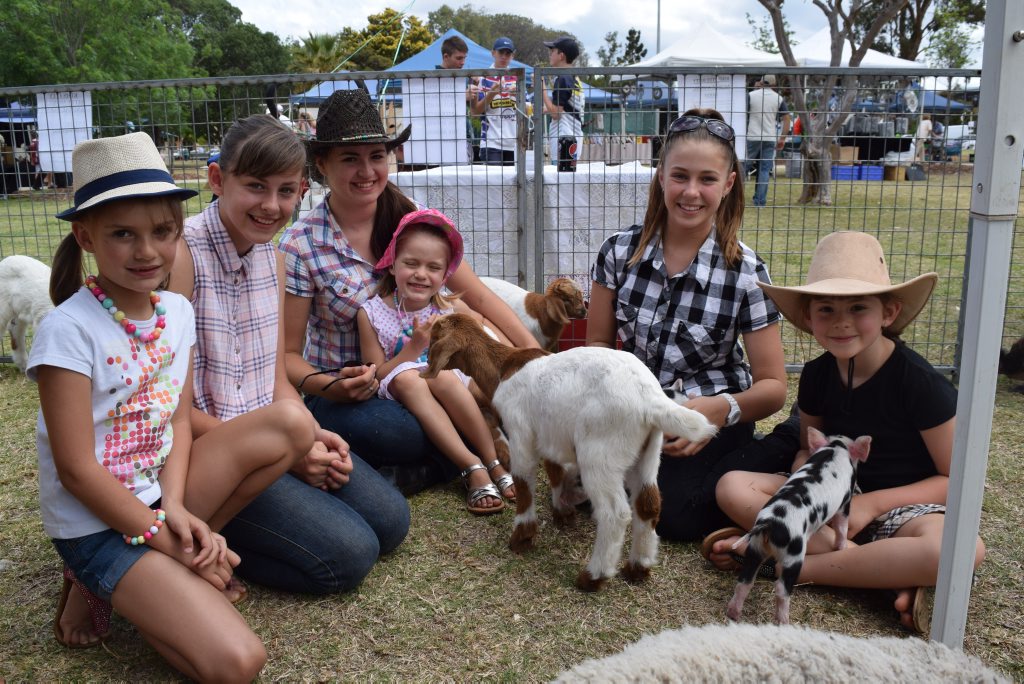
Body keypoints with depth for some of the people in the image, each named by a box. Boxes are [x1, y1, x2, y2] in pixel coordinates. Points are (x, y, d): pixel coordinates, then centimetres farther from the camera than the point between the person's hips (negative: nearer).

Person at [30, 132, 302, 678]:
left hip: (159, 495, 7)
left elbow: (179, 421, 2)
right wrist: (165, 540, -16)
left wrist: (175, 505, -14)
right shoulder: (68, 330, -20)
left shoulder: (176, 310, 0)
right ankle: (101, 585, 4)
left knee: (292, 426, -13)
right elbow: (76, 469, -18)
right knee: (236, 661, -21)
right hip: (95, 523, -7)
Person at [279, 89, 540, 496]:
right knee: (369, 426, -36)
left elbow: (476, 294, -4)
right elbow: (288, 353, -8)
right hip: (339, 392, -3)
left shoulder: (410, 221, -3)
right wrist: (328, 386, -29)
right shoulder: (300, 246, -11)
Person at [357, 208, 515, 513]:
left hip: (450, 391, 0)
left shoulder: (452, 309, -3)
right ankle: (471, 467, -32)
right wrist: (415, 346, -18)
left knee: (441, 375, -31)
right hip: (401, 399, 0)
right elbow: (377, 376, -7)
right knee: (406, 377, -31)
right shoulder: (371, 313, -5)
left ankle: (494, 464, -24)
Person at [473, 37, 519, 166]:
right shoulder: (484, 78, 3)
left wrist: (518, 95, -5)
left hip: (514, 144, 3)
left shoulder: (517, 78, 11)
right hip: (491, 143, -3)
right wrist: (492, 94, -12)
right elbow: (476, 111, 0)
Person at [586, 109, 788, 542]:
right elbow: (598, 342, 3)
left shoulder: (745, 272, -12)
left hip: (712, 421, -2)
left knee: (674, 514, -25)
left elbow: (773, 387, -11)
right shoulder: (620, 251, -6)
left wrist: (722, 409, -33)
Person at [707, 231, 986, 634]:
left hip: (900, 507, -4)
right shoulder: (817, 375, -2)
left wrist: (872, 503, -18)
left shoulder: (919, 381, -15)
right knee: (732, 487, -17)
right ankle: (888, 572, -22)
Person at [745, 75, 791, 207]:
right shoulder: (779, 99, 4)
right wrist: (783, 138, 6)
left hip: (752, 137, -1)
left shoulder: (751, 95, 0)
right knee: (764, 170, 3)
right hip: (770, 139, 1)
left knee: (744, 167, 5)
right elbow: (786, 119, 2)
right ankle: (760, 201, 2)